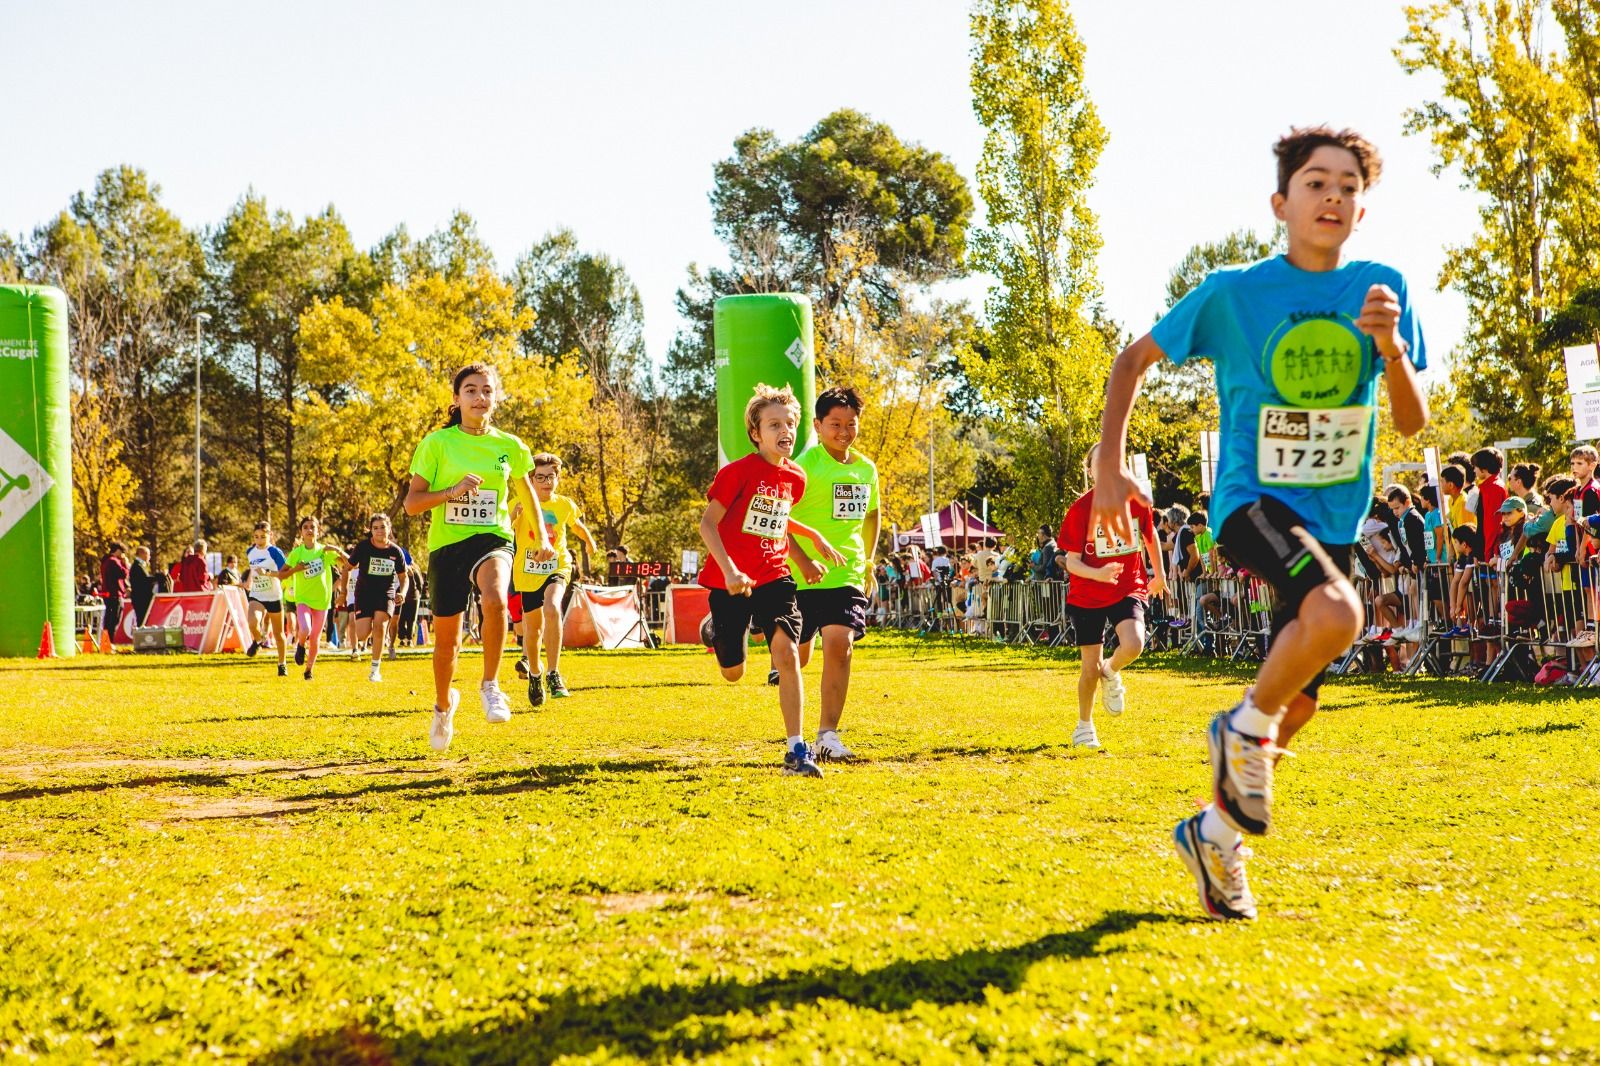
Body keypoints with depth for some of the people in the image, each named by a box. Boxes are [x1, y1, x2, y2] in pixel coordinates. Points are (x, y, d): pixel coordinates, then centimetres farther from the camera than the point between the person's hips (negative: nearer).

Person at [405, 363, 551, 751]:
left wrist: (542, 537, 25)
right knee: (446, 638, 10)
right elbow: (411, 503, -6)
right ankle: (443, 704, 40)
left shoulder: (509, 445, 3)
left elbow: (526, 490, 22)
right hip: (446, 544, 0)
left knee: (495, 599, -35)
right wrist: (453, 491, -21)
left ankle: (490, 686, -17)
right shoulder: (437, 443, -4)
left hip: (492, 539, 0)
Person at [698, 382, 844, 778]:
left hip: (773, 577, 3)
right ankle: (716, 631, 46)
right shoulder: (738, 471, -14)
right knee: (733, 673, 8)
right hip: (732, 582, -3)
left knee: (787, 651, -18)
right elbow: (707, 522, -15)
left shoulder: (795, 477, 4)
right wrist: (729, 570, -26)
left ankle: (796, 750, -15)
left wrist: (815, 537, 17)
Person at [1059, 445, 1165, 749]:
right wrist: (1098, 574, -32)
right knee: (1090, 667, 3)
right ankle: (1085, 726, 28)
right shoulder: (1080, 509, -13)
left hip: (1129, 589, 1)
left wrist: (1159, 574, 24)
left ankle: (1111, 673, 10)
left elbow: (1150, 534, 16)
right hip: (1087, 596, -1)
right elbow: (1072, 562, -13)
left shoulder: (1137, 501, -5)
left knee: (1133, 645, -26)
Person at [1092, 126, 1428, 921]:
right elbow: (1134, 359, 4)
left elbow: (1413, 422, -2)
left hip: (1334, 516, 5)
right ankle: (1245, 728, -8)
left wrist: (1393, 350, -21)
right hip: (1252, 498, -5)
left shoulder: (1381, 289, 0)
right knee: (1336, 616, -34)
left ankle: (1215, 834, 29)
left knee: (1295, 706, 8)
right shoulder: (1233, 293, -8)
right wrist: (1110, 466, -4)